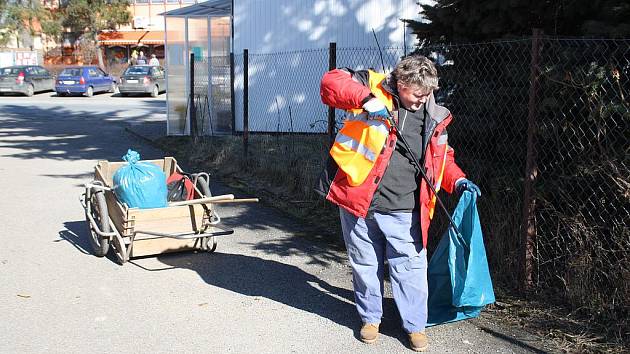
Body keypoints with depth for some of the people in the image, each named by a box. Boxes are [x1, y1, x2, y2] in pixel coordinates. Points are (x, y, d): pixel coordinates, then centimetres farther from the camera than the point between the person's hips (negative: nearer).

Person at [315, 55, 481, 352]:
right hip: (358, 203, -2)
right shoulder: (375, 88, -4)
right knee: (365, 266, 14)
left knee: (411, 269, 3)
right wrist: (365, 98, -28)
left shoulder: (434, 118, 8)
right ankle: (370, 318, 33)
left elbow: (442, 157, 19)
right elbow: (330, 82, -14)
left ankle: (415, 326, 21)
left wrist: (457, 180, 2)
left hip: (403, 211, 2)